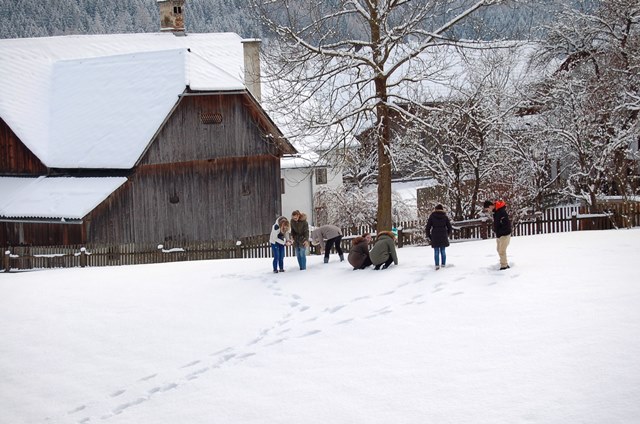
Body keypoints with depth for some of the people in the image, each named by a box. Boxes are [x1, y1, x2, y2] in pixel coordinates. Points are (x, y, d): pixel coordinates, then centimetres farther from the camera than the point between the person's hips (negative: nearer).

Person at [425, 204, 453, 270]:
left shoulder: (432, 216, 3)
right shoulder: (445, 216, 6)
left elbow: (428, 227, 2)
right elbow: (449, 227, 7)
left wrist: (428, 236, 13)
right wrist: (448, 234, 23)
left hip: (435, 236, -1)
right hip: (443, 237, 1)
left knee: (436, 251, 2)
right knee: (443, 251, 10)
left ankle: (437, 265, -4)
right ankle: (443, 264, 11)